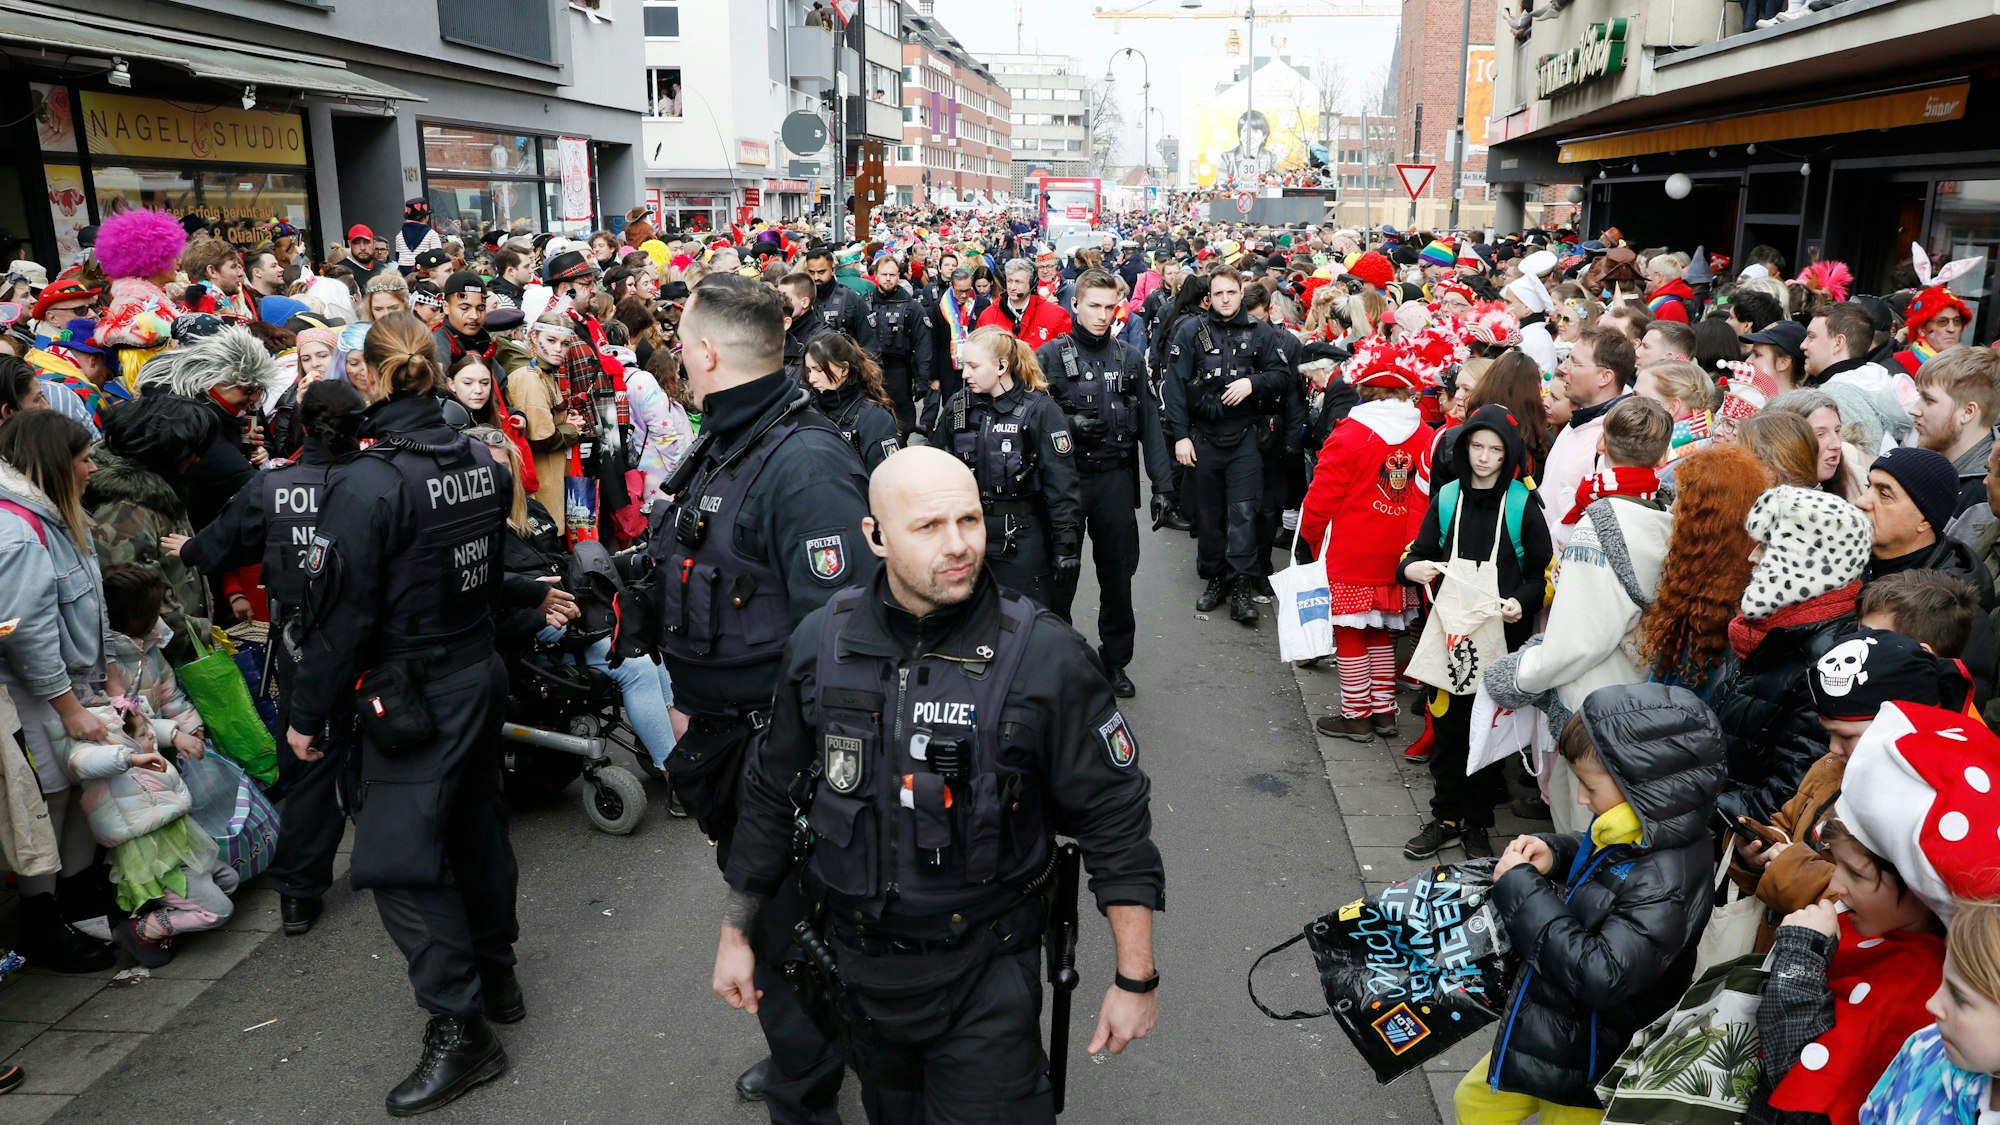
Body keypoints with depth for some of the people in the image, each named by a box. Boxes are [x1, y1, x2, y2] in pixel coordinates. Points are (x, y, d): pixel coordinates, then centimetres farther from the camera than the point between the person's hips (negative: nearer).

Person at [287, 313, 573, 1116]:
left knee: (398, 859, 0)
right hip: (479, 673, 8)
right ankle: (495, 974, 38)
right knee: (474, 821, 21)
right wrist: (533, 595, 32)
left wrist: (309, 714, -7)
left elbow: (340, 612, -17)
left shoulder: (365, 484, -20)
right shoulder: (482, 465, 0)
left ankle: (459, 1029, 5)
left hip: (411, 696, -8)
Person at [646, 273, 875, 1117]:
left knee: (781, 927, 5)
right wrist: (692, 703, 21)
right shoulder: (725, 445, 8)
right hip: (729, 732, 10)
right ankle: (798, 1055, 45)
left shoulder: (805, 463, -25)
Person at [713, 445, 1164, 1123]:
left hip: (987, 973, -4)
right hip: (857, 964, 4)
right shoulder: (820, 642, -8)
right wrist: (735, 932, 9)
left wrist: (1135, 979, -10)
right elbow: (772, 796, 4)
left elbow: (1115, 820, -12)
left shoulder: (1044, 656, -19)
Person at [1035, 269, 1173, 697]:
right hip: (1065, 478, -2)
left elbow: (1149, 423, 7)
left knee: (1118, 573, 9)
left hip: (1116, 480, 2)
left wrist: (1162, 483, 2)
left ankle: (1114, 660, 23)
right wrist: (1071, 424, -20)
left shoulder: (1130, 358, 8)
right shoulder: (1050, 355, -1)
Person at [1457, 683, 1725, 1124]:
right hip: (1548, 1026, 8)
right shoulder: (1635, 833, -8)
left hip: (1588, 1071, -8)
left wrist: (1521, 888, -31)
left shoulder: (1664, 883, -35)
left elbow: (1601, 976, -37)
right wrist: (1553, 853, -7)